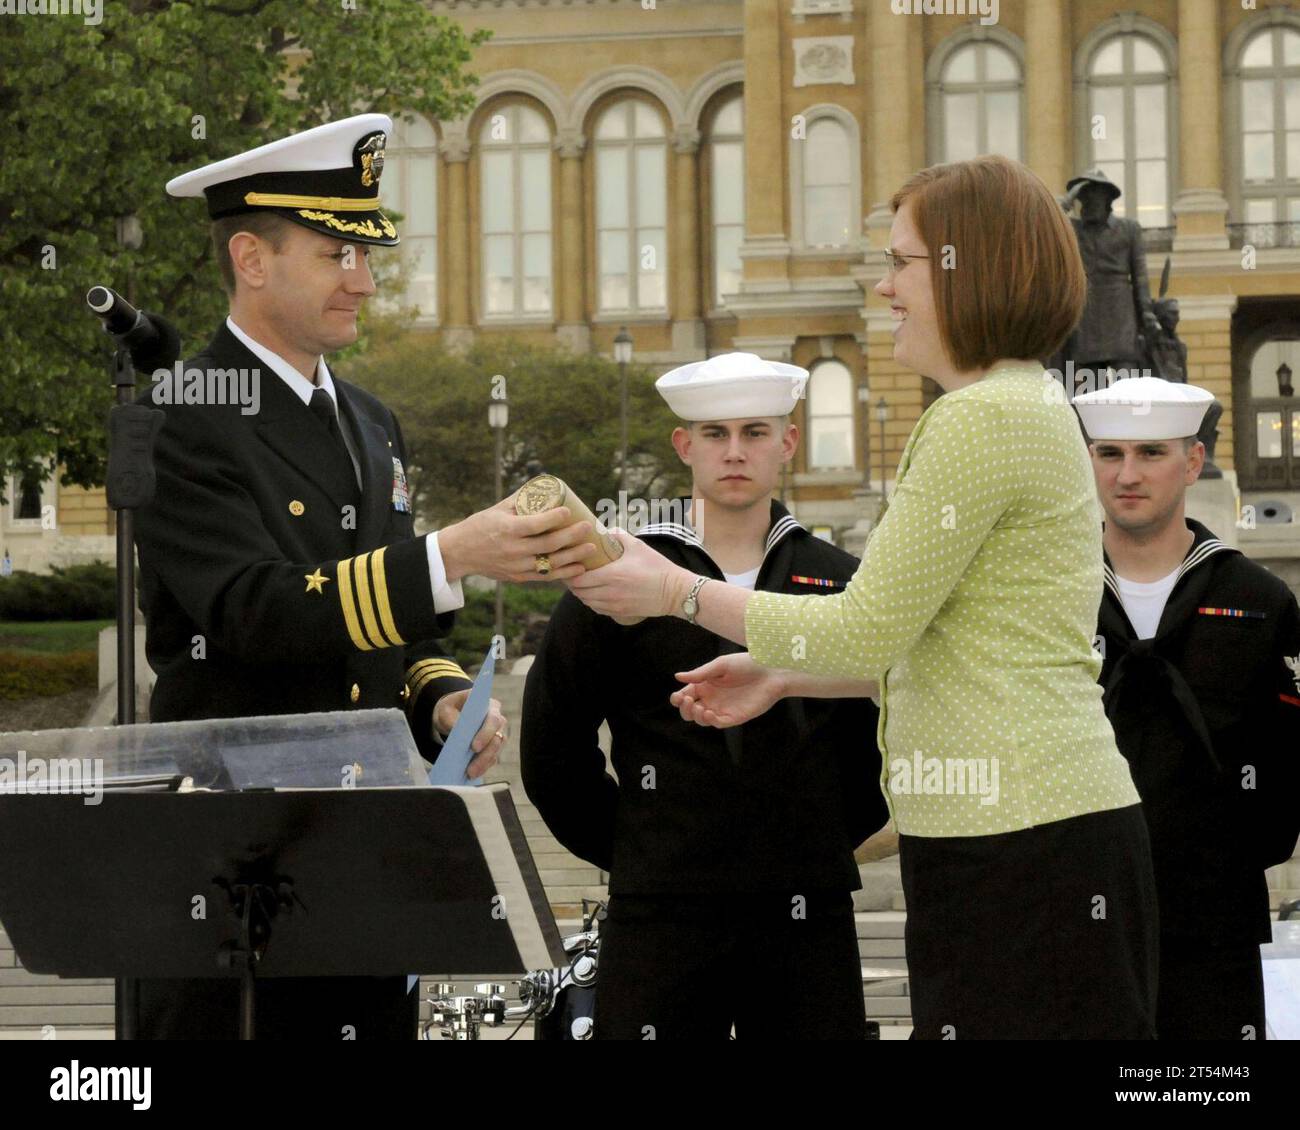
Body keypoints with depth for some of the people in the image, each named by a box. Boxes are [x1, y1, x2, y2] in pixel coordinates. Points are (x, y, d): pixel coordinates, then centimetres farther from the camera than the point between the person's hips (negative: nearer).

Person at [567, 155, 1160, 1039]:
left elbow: (866, 629, -14)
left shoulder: (983, 420, -14)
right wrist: (783, 677, 21)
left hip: (1020, 843, -10)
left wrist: (678, 593, -5)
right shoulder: (1034, 408, 19)